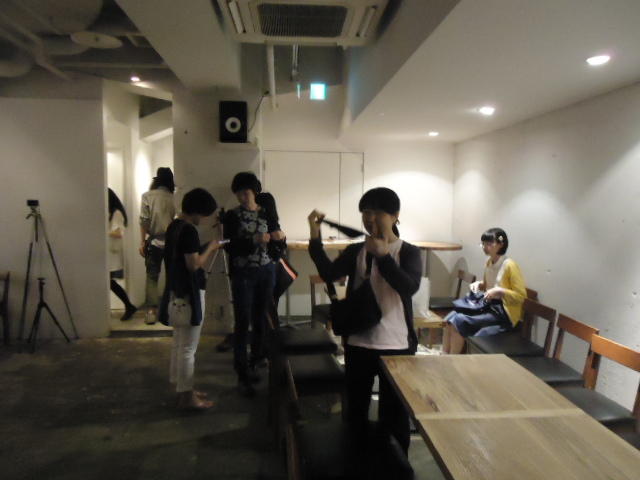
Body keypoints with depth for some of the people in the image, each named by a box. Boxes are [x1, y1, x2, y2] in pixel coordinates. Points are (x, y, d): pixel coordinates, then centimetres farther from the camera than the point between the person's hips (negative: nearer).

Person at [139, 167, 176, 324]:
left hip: (154, 241, 0)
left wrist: (142, 242, 0)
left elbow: (144, 221, -5)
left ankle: (151, 311, 2)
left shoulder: (147, 196, -2)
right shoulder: (174, 197, -2)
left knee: (152, 276, 6)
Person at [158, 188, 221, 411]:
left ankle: (183, 389, 29)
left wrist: (205, 251, 11)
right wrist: (210, 249, -7)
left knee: (179, 344, 17)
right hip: (188, 294, -10)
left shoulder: (173, 226, 10)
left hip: (175, 292, 10)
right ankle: (186, 396, 9)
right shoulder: (189, 231, -19)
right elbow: (193, 265, -21)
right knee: (188, 348, -1)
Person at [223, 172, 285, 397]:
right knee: (243, 322, -3)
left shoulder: (267, 213, 4)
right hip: (242, 274, -3)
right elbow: (230, 246, -12)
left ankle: (253, 364, 27)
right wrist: (255, 240, -25)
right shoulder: (232, 216, -3)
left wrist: (280, 237, -16)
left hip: (266, 272, 3)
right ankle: (242, 376, 3)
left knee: (261, 320, 8)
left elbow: (278, 243, 6)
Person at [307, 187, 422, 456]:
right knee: (355, 411, 17)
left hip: (397, 346, -3)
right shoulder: (355, 251, 3)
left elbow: (409, 287, -22)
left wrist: (382, 255, -30)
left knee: (394, 414, 11)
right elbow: (329, 274, -14)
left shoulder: (408, 252, -4)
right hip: (358, 344, 3)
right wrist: (315, 237, -23)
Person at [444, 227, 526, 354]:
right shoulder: (488, 262, 8)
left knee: (459, 321, -24)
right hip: (489, 305, 8)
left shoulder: (509, 265, -15)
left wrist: (499, 291, -24)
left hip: (504, 312, -8)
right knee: (451, 318, -14)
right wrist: (478, 284, 5)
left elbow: (521, 296, -14)